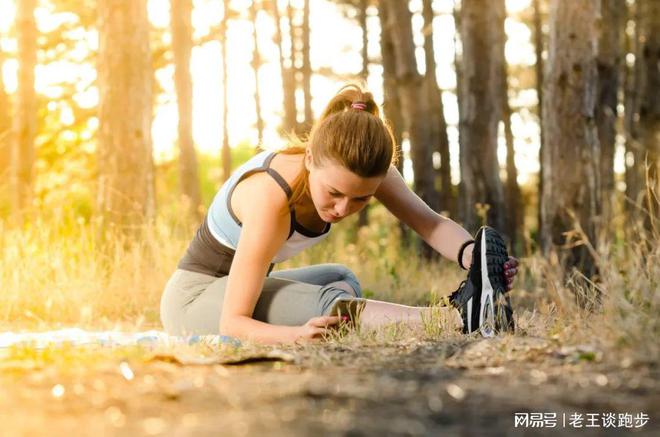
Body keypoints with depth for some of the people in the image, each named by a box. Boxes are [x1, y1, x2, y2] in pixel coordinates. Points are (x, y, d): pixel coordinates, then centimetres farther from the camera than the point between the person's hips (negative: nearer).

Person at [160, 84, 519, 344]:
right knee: (324, 304, -33)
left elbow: (429, 222, -26)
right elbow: (232, 323, -37)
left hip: (237, 284, 10)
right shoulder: (271, 197, -36)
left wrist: (469, 254, -49)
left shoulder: (360, 169, -18)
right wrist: (298, 334, -56)